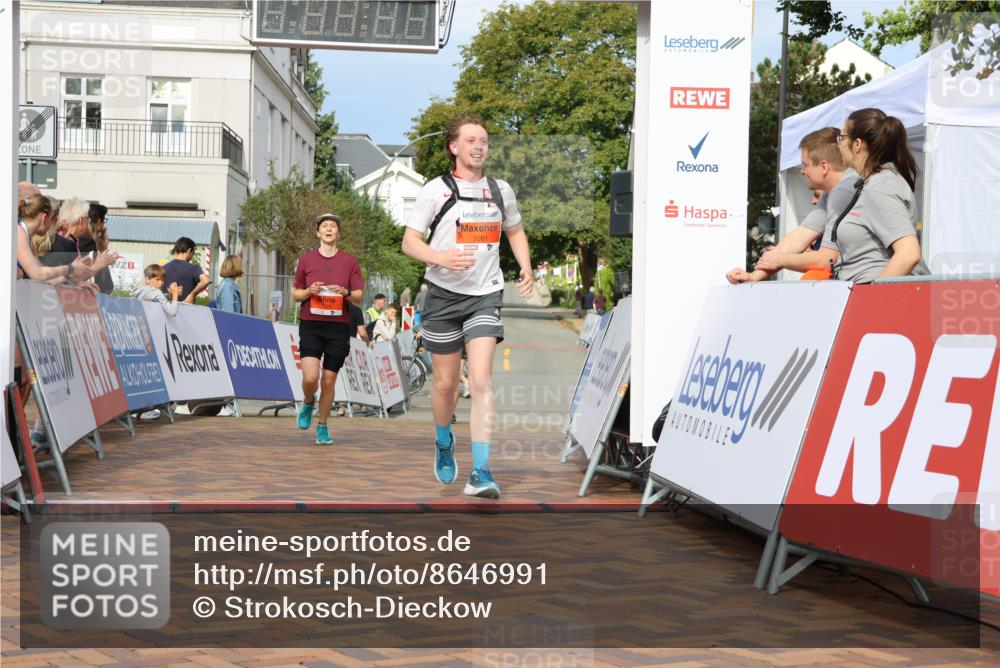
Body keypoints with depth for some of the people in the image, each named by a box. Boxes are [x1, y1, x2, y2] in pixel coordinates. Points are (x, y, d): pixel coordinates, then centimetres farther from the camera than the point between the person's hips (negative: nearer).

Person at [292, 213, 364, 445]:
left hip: (339, 327, 0)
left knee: (329, 380, 3)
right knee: (310, 378, -14)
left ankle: (322, 426, 20)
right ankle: (308, 403, 20)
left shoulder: (349, 261, 5)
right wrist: (309, 291, -9)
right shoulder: (306, 260, 6)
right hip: (311, 325, 0)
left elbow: (359, 297, 6)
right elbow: (296, 294, 12)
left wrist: (345, 293, -15)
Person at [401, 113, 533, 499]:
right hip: (444, 294, -1)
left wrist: (526, 269, 7)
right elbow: (409, 242, -4)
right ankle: (443, 443, 40)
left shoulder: (501, 190, 8)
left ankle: (481, 473, -16)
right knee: (446, 383, 8)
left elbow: (515, 231, 25)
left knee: (481, 379, -15)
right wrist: (440, 257, -24)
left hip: (485, 295, 1)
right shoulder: (436, 190, -3)